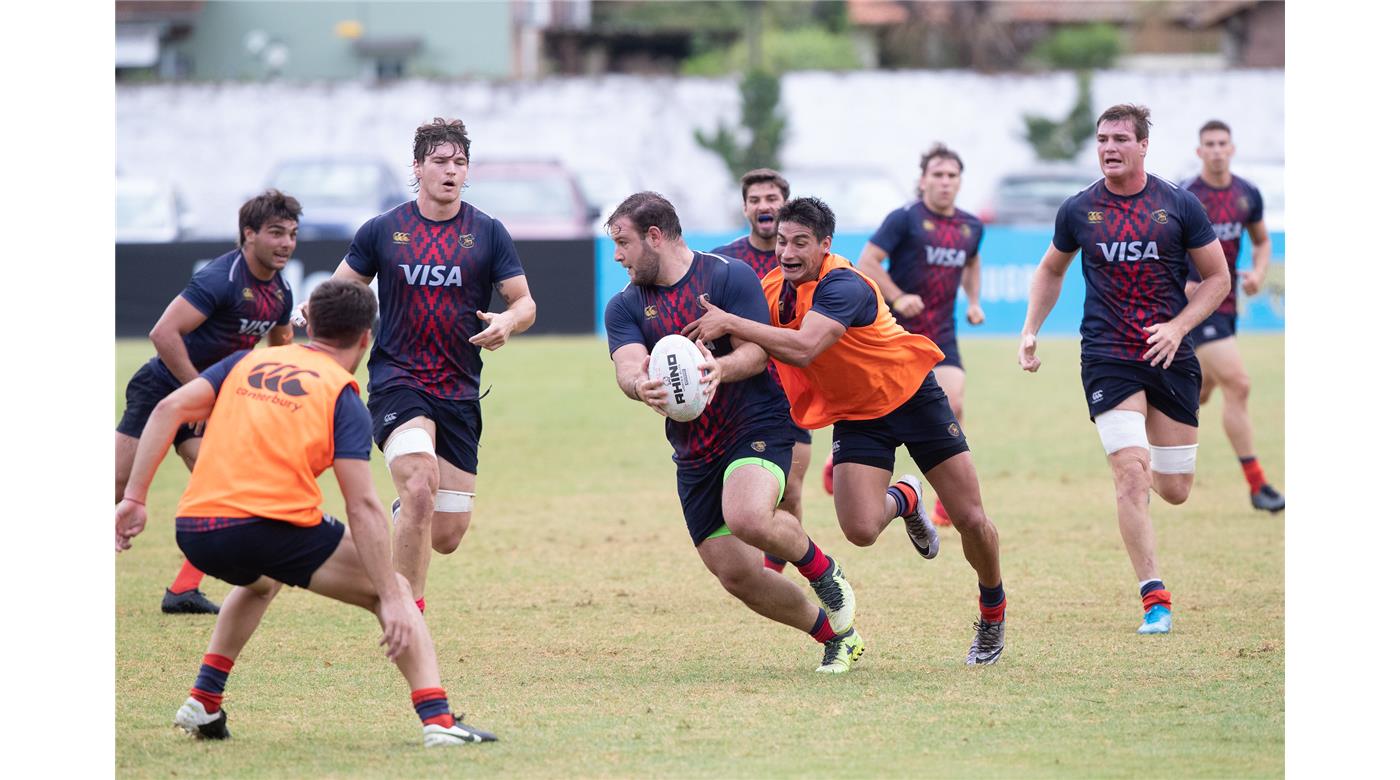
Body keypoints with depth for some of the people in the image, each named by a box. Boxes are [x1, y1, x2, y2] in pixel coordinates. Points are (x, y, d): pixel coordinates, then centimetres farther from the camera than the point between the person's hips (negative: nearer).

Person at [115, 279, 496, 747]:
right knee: (394, 591, 11)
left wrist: (134, 498, 6)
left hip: (194, 532, 5)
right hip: (272, 528, -5)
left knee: (261, 581, 40)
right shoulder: (343, 396, 5)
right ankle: (438, 720, -5)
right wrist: (392, 598, -6)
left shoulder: (247, 362, 19)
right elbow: (362, 507, -5)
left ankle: (203, 703, 31)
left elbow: (169, 409, 6)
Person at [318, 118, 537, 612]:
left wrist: (507, 322, -19)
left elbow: (524, 302, 5)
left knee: (446, 536, 1)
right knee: (420, 486, -29)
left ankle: (403, 515, 40)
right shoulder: (383, 231, 3)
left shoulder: (488, 233, 4)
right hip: (397, 382, -2)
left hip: (460, 393, 2)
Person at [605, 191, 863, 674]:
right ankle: (835, 636, 21)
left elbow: (757, 353, -14)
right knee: (737, 576, 0)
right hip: (693, 452, 5)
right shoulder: (624, 307, 5)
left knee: (749, 519, -34)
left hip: (756, 425, -5)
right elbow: (628, 368, -12)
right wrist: (642, 386, -36)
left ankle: (823, 571, -2)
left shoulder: (730, 276, -6)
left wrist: (720, 368, -37)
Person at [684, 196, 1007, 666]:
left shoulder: (843, 285, -28)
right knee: (860, 530, -17)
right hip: (855, 413, 5)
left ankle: (993, 612, 25)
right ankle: (904, 500, 21)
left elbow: (803, 348, -43)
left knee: (971, 521, -4)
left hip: (912, 395, -5)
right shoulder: (773, 288, -6)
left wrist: (729, 323, -45)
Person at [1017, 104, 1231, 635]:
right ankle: (1155, 601, -15)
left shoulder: (1179, 206, -3)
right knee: (1130, 473, -17)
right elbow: (1051, 270, 20)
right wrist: (1031, 330, 9)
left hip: (1170, 357, 1)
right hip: (1107, 358, -1)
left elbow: (1217, 277, 4)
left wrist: (1177, 327, -10)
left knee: (1175, 491, 6)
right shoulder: (1078, 210, 1)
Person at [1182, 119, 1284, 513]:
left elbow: (1262, 240, 19)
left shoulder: (1248, 195, 4)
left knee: (1199, 393, 16)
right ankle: (1257, 485, -13)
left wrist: (1258, 272, -1)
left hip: (1226, 302, 7)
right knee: (1237, 385, -15)